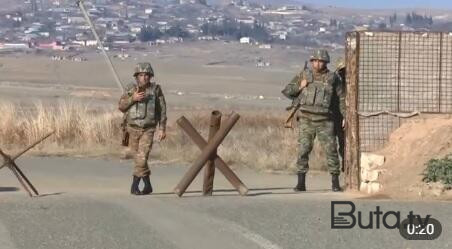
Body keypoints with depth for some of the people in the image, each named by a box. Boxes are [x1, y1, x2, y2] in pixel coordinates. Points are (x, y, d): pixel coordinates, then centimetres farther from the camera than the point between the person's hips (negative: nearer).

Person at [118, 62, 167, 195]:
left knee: (142, 157, -16)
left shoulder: (156, 89, -5)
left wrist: (162, 129, -5)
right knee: (138, 158, 10)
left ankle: (135, 185, -8)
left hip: (148, 130, -3)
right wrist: (133, 98, -20)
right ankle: (147, 185, 24)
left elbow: (162, 110, -1)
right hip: (133, 128, 3)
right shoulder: (130, 89, -1)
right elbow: (121, 107, -3)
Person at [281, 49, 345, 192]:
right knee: (303, 150, -4)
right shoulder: (303, 76, 8)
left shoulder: (333, 78, 6)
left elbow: (342, 99, 8)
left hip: (325, 121, -1)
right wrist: (299, 87, -7)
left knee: (331, 150, -3)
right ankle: (301, 183, 1)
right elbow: (287, 91, 10)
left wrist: (346, 116, 0)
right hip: (306, 120, 1)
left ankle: (335, 183, 4)